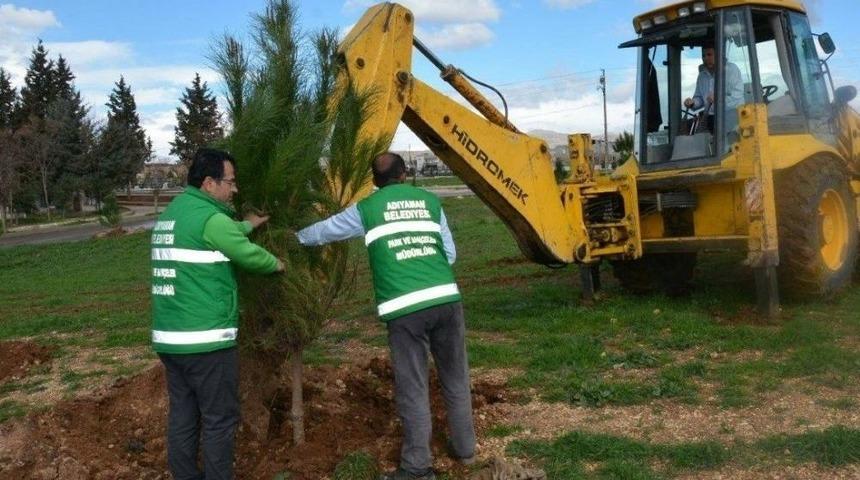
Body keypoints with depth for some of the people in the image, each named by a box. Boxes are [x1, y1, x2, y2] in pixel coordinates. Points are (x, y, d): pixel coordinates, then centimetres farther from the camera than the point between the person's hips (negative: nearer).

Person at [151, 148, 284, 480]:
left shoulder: (171, 213, 14)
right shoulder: (208, 216, -14)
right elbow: (249, 255, -7)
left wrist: (247, 225, 34)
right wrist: (277, 264, 11)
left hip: (169, 337, 9)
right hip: (206, 340, -9)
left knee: (182, 416, 14)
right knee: (219, 419, 3)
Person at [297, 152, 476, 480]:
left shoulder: (366, 209, 10)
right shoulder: (429, 201, 16)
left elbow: (326, 230, 25)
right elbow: (450, 253, 16)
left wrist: (297, 237, 44)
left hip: (404, 308, -3)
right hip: (447, 298, 3)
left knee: (412, 388, 5)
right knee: (455, 377, 17)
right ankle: (464, 447, 32)